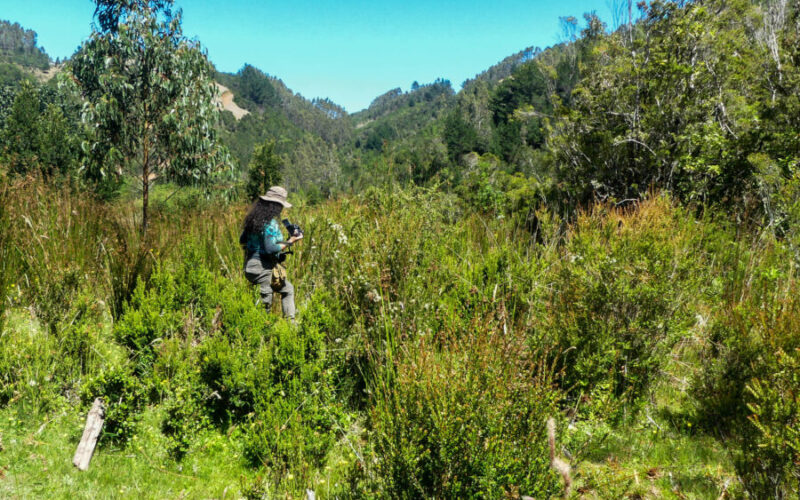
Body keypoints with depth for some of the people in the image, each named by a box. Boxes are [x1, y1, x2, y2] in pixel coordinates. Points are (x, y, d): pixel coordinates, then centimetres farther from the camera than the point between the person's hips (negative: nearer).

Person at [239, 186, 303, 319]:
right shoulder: (271, 224, -20)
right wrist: (290, 242, -16)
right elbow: (271, 248, -26)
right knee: (264, 304, 1)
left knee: (288, 289, 22)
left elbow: (242, 240, 14)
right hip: (263, 269, -9)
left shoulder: (253, 218, 6)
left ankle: (290, 321, 20)